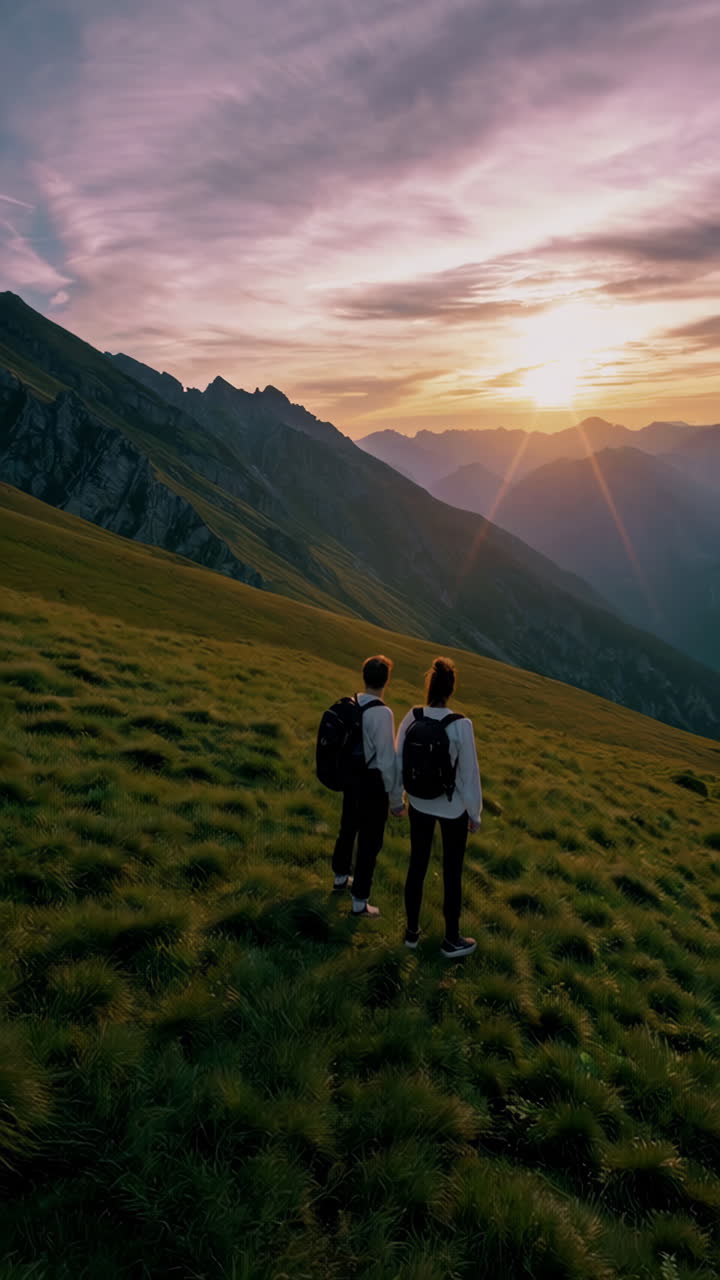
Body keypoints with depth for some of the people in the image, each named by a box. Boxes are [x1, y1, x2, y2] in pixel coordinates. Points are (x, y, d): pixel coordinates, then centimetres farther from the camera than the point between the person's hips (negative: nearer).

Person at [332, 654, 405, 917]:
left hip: (351, 776, 7)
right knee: (370, 841, 9)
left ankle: (340, 878, 51)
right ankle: (360, 902, 24)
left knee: (348, 827, 27)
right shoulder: (382, 714, -26)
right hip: (372, 782, -7)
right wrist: (397, 799, -13)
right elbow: (388, 761, -24)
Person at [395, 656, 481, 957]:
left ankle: (412, 931, 34)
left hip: (419, 803, 4)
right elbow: (469, 773, -16)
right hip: (453, 808, -3)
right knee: (452, 873, 14)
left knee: (417, 865, 19)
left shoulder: (412, 718, -13)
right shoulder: (461, 726, -24)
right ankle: (451, 940, 30)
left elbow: (398, 760, -2)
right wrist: (475, 812, -2)